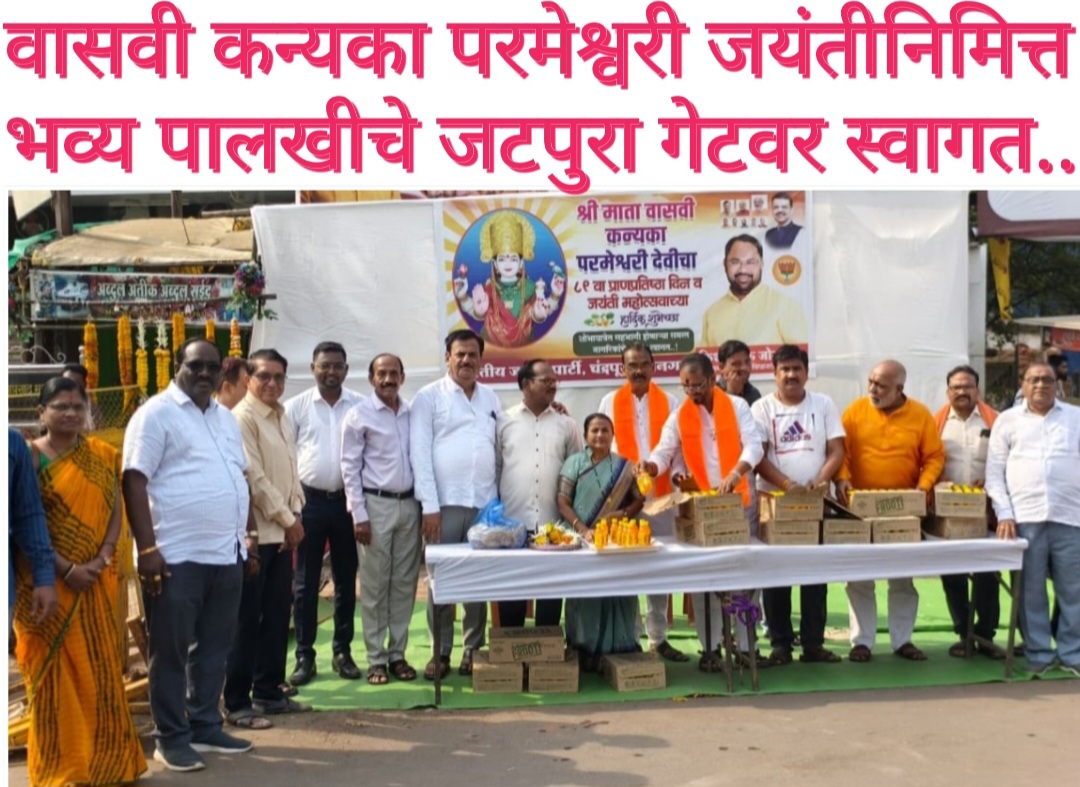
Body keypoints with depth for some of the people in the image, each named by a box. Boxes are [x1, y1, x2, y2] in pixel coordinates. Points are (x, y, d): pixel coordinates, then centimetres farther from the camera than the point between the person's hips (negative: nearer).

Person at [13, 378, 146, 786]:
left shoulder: (103, 456, 7)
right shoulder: (31, 457, -5)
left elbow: (115, 512, 4)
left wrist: (101, 559, -11)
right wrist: (65, 569, -17)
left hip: (96, 584, 3)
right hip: (48, 586, -3)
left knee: (100, 671, 9)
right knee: (56, 674, 2)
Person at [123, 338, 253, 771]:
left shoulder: (226, 418, 15)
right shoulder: (156, 414, -7)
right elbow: (134, 481, -13)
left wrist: (244, 539, 18)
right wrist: (147, 548, -18)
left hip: (226, 554, 7)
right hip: (177, 556, -7)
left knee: (214, 648, 14)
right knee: (171, 651, 4)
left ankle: (205, 726, 26)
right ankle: (171, 736, 15)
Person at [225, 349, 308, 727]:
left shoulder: (282, 416, 13)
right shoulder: (243, 418, -12)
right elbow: (254, 479, -17)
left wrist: (295, 516, 4)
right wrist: (288, 519, -11)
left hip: (282, 531, 8)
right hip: (255, 533, -8)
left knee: (277, 614, 13)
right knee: (247, 620, -1)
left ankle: (268, 691, 25)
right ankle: (237, 703, 8)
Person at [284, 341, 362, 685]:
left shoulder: (360, 406, 1)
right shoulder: (296, 406, 0)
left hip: (347, 501, 1)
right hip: (309, 501, -1)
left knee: (346, 580, 9)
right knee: (306, 582, 4)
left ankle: (342, 651, 20)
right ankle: (305, 656, 12)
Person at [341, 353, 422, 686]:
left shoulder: (412, 413, 8)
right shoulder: (359, 415, -4)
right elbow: (350, 467, -5)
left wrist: (423, 503, 4)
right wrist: (359, 515, -10)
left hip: (409, 504, 4)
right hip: (376, 504, -4)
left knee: (404, 583, 8)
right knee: (375, 586, 2)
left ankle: (397, 654, 18)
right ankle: (376, 659, 10)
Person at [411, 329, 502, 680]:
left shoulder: (491, 399, 14)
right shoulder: (429, 396, 1)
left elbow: (501, 450, 15)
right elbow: (419, 453, -5)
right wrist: (429, 505, -11)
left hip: (485, 504, 4)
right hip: (445, 503, -3)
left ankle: (473, 650, 17)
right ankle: (440, 652, 12)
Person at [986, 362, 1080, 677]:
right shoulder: (1008, 420, 10)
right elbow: (994, 471, 7)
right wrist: (1004, 514, -3)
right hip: (1024, 517, -1)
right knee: (1030, 590, 3)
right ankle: (1038, 653, 13)